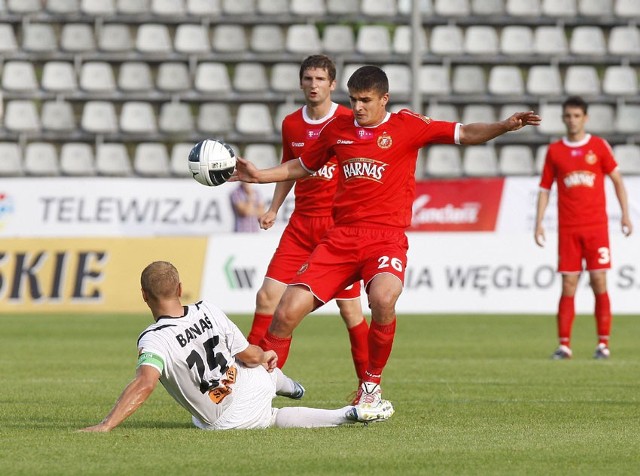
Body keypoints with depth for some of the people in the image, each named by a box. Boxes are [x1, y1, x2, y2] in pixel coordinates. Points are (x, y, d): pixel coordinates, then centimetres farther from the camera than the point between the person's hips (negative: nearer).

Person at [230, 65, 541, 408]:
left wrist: (504, 126, -14)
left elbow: (465, 134, 2)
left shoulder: (407, 125, 4)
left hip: (386, 238, -3)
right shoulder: (338, 128, 14)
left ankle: (371, 385, -12)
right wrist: (258, 175, 19)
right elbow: (301, 166, 29)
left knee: (383, 298, -34)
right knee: (287, 312, -11)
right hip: (340, 237, 3)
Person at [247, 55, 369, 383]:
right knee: (268, 295, -5)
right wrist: (274, 209, 17)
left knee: (349, 307, -2)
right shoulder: (291, 124, 9)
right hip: (301, 223, 4)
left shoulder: (349, 121, -6)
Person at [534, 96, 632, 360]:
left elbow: (617, 179, 7)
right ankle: (564, 345, 0)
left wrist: (625, 215, 0)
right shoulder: (554, 151, 7)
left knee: (599, 283, -4)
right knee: (568, 286, -2)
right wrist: (539, 224, 2)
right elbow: (545, 189, 10)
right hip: (567, 229, 1)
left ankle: (603, 344, 0)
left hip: (596, 226, -1)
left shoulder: (599, 146, 4)